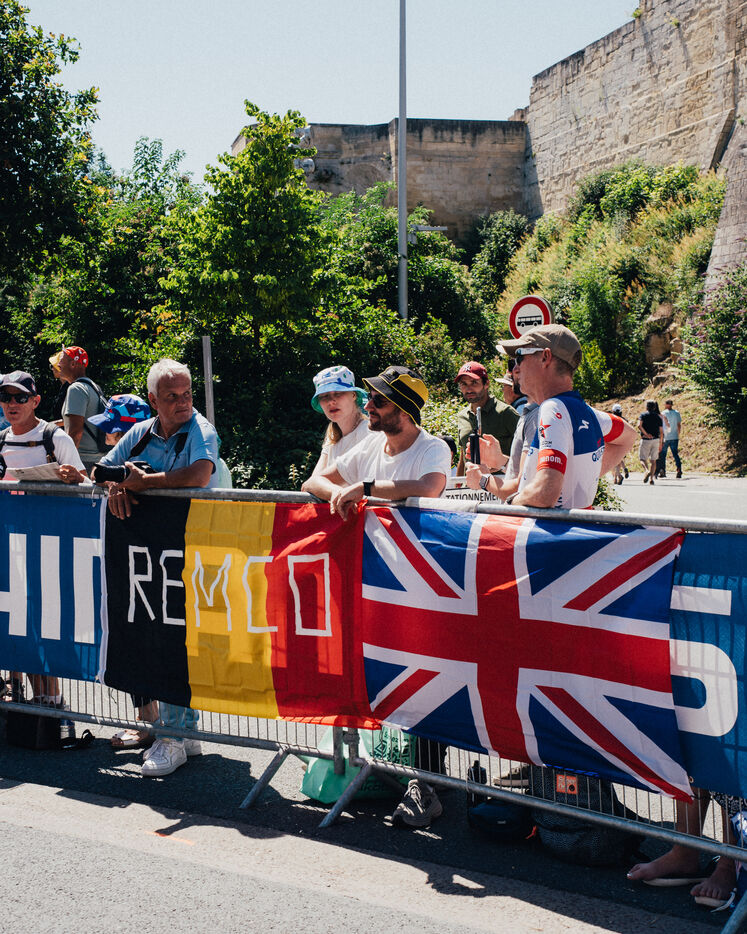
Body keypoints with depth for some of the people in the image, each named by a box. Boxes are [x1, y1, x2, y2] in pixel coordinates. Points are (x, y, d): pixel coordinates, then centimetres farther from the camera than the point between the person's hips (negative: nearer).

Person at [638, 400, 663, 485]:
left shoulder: (643, 415, 1)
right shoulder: (658, 417, 9)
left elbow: (639, 425, -17)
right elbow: (661, 432, 7)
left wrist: (646, 434, -9)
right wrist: (660, 444, 13)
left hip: (645, 440, -3)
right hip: (656, 440, 3)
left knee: (642, 458, 1)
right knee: (653, 460, 9)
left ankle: (646, 470, -29)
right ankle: (651, 478, 3)